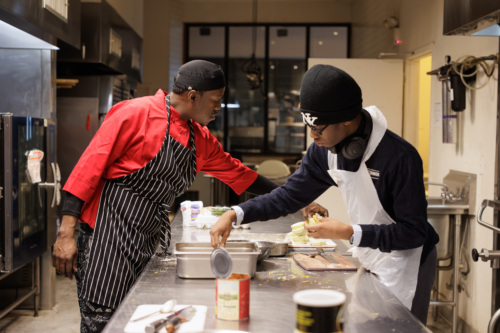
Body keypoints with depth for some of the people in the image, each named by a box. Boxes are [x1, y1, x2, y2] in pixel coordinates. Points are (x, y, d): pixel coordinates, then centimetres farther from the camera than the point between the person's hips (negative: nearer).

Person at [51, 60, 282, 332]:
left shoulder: (200, 138, 12)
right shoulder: (136, 113, -12)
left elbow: (236, 172, 23)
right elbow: (89, 167, -14)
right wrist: (66, 234, -17)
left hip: (146, 245, 8)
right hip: (108, 238, -7)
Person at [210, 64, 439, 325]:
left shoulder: (399, 157, -29)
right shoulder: (324, 151, -9)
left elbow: (413, 231, -25)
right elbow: (289, 195, -2)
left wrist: (348, 233, -31)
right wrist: (235, 214, -14)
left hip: (405, 266, -6)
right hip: (369, 262, 7)